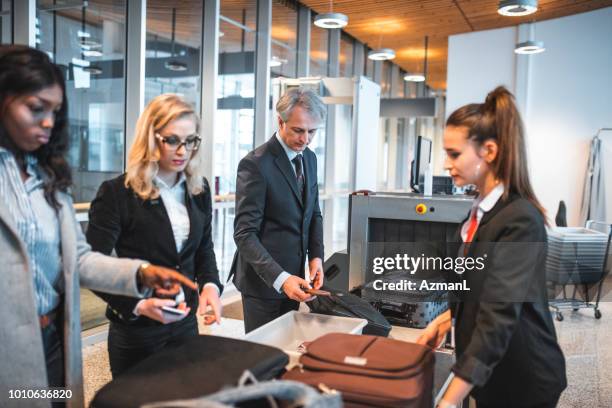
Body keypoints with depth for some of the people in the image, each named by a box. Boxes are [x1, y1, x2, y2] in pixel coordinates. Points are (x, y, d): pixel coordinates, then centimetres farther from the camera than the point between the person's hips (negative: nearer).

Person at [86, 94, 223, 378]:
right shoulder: (116, 193, -15)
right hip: (136, 331, -5)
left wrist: (210, 285, -8)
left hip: (186, 323, 5)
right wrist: (138, 305, -28)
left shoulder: (199, 189, 2)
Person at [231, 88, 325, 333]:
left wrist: (316, 256, 1)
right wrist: (280, 278, -28)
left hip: (294, 275, 7)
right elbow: (244, 234, -20)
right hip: (263, 280, -7)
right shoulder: (255, 164, -18)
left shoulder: (309, 158, 6)